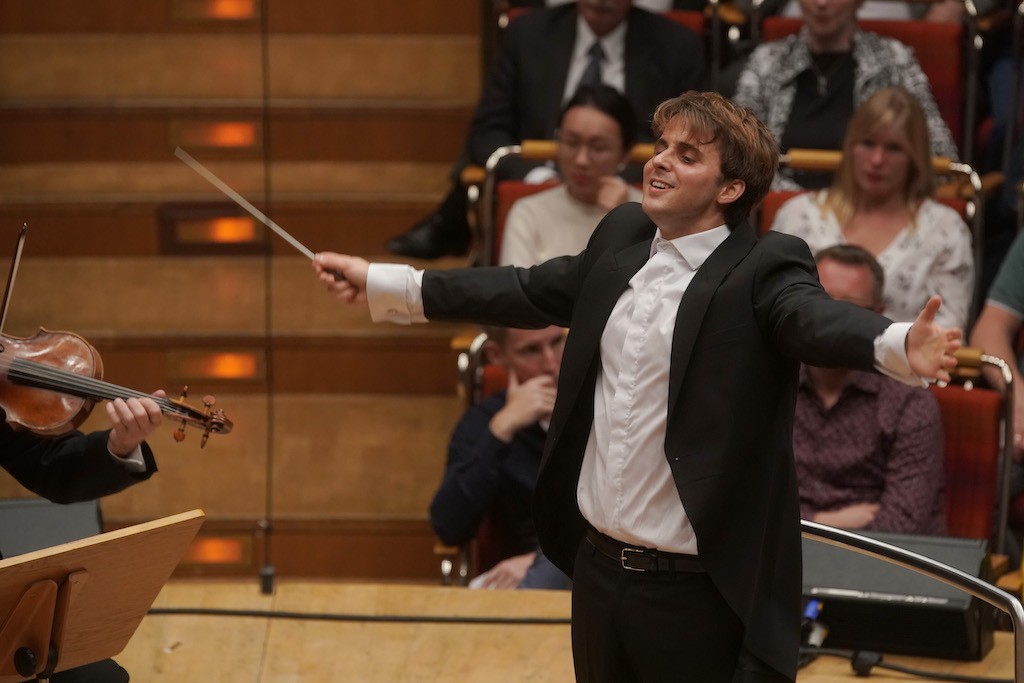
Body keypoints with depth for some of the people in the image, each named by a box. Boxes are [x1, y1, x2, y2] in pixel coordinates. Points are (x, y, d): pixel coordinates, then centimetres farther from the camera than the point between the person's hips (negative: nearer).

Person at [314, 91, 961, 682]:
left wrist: (901, 347, -54)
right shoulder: (622, 237, 8)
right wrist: (379, 282, 21)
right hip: (598, 568, 7)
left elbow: (821, 318, -31)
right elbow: (526, 291, 18)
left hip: (699, 593, -7)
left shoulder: (762, 269, -13)